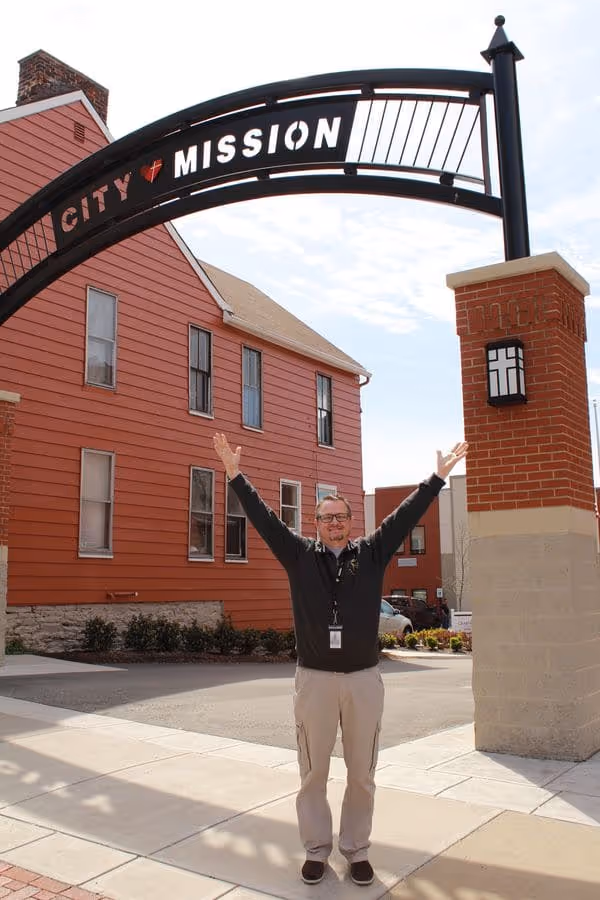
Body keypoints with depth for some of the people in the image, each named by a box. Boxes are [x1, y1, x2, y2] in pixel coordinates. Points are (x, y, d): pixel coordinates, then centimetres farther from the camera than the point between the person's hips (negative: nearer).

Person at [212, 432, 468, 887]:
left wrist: (439, 476, 0)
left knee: (362, 773, 11)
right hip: (315, 678, 0)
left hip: (364, 679, 1)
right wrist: (235, 474, -6)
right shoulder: (300, 554, 2)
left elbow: (406, 515, 2)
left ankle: (357, 850, 27)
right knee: (313, 772, 10)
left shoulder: (371, 553, 4)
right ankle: (317, 850, 26)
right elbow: (264, 518, -2)